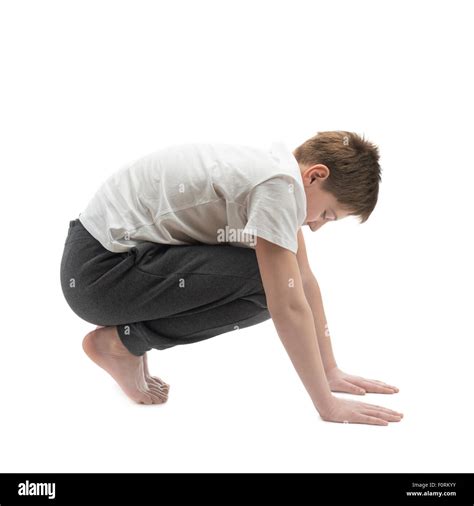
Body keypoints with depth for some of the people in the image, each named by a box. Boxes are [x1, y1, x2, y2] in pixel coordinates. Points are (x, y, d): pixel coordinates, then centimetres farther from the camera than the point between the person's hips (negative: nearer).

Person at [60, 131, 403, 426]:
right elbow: (289, 307, -24)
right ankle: (121, 341, -5)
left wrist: (331, 372, 11)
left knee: (277, 286, 10)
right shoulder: (278, 184, -23)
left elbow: (305, 282, 9)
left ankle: (138, 324, 14)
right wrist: (327, 405, -16)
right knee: (263, 284, -21)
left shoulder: (280, 168, 5)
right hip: (99, 268, -9)